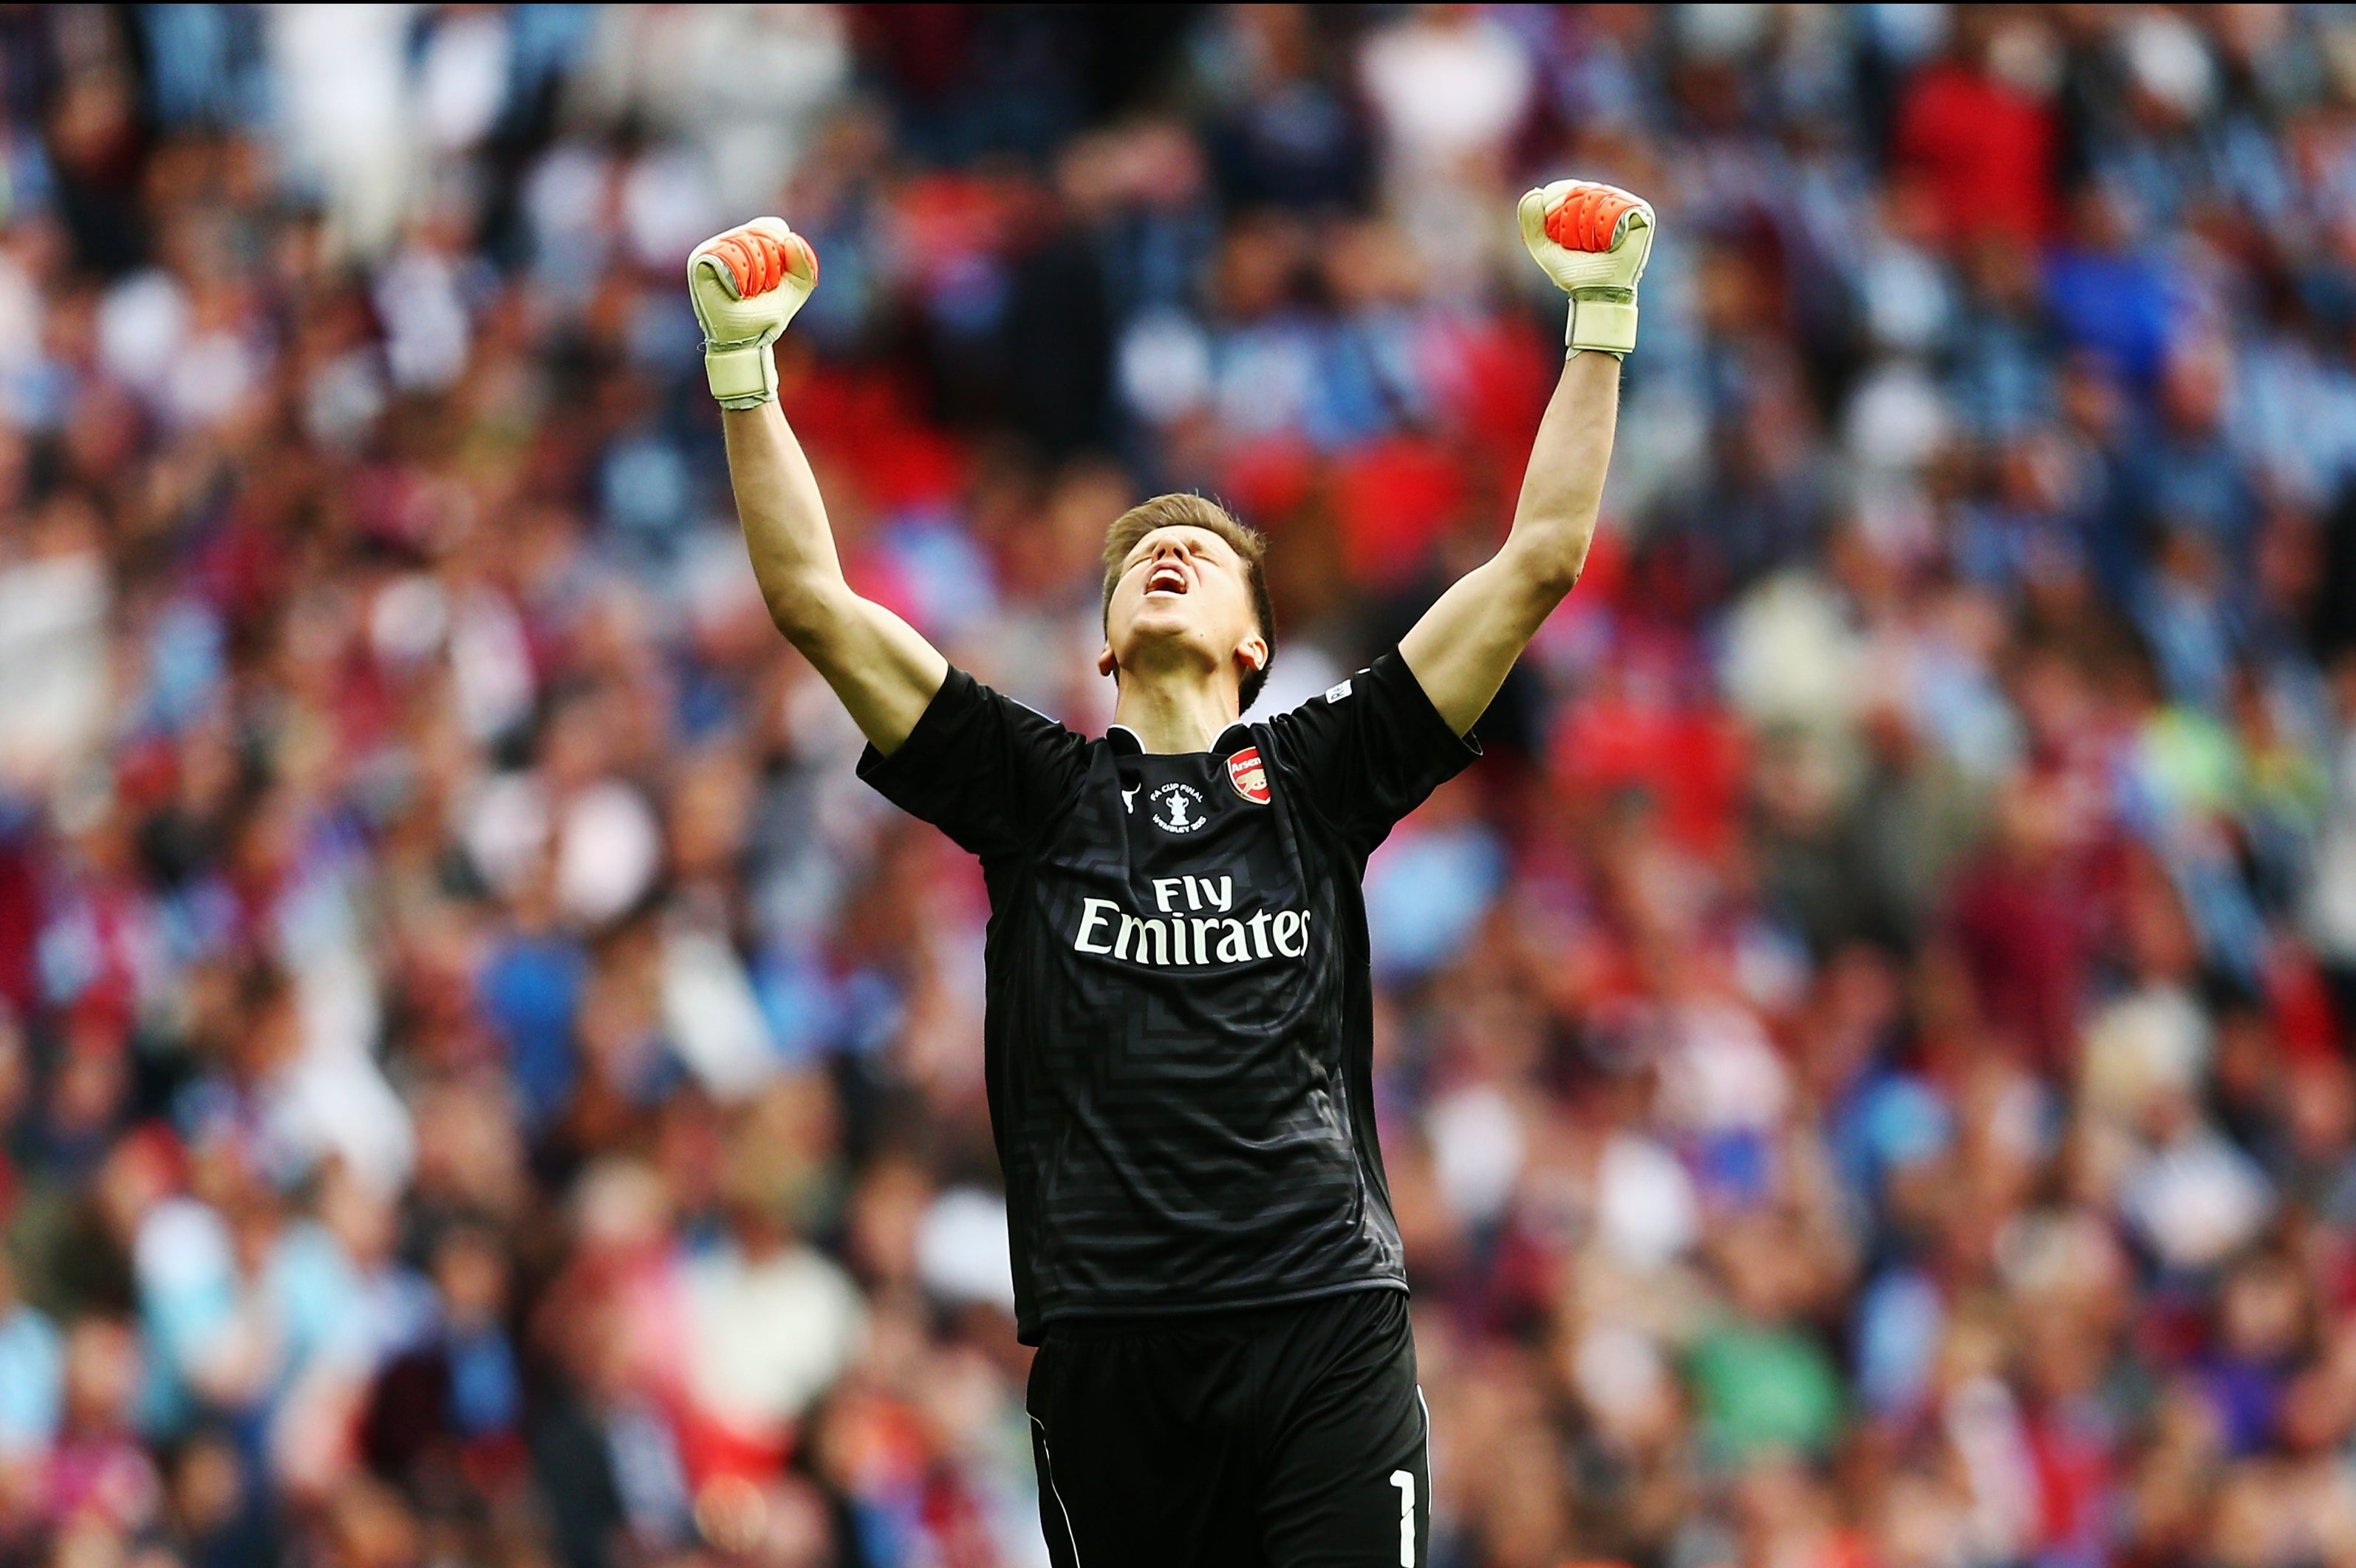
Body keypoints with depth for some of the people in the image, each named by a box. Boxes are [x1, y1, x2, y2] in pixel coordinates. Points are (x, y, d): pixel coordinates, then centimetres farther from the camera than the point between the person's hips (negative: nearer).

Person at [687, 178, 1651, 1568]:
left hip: (1328, 1326, -1)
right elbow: (814, 599, 10)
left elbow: (1540, 563, 11)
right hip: (1108, 1340, 1)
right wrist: (745, 364, 3)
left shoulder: (1316, 778, 14)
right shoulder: (1036, 787, 15)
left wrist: (1600, 328, 8)